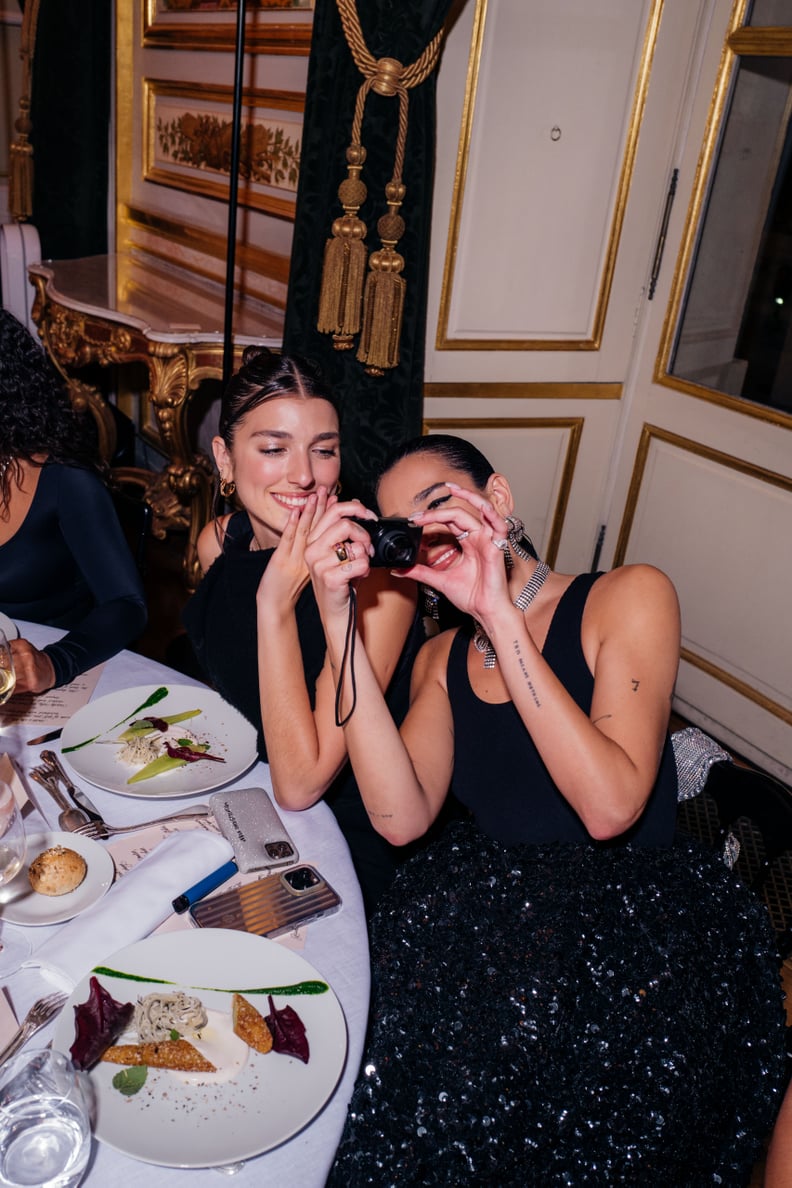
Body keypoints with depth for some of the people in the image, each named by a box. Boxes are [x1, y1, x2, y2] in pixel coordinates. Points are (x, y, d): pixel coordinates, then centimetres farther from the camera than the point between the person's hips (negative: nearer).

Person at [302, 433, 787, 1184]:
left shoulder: (628, 597, -4)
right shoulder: (442, 658, 10)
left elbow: (609, 807, -20)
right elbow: (402, 818, -10)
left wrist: (500, 613, -22)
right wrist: (338, 622, -14)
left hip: (635, 914, -4)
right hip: (492, 905, 4)